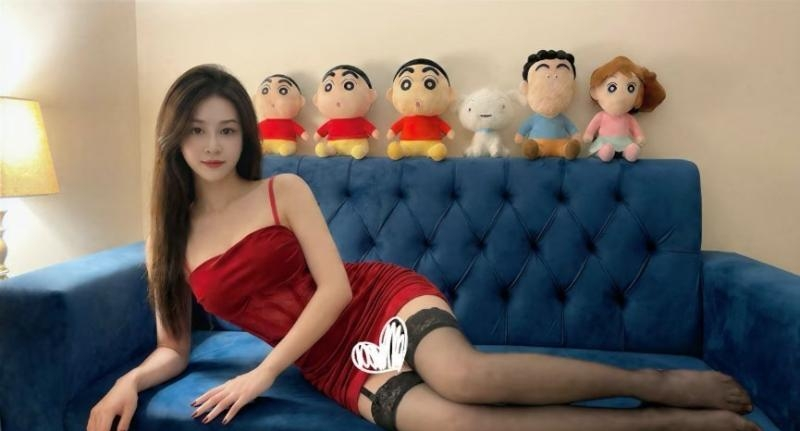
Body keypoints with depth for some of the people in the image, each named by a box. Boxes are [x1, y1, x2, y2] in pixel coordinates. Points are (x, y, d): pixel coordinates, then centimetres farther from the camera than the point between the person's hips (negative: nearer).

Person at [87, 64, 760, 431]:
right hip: (336, 367, 2)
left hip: (382, 298, -1)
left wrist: (264, 372, -11)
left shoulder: (284, 190, -1)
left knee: (463, 375, -36)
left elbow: (335, 286, -9)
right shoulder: (167, 239, 9)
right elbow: (173, 349, 12)